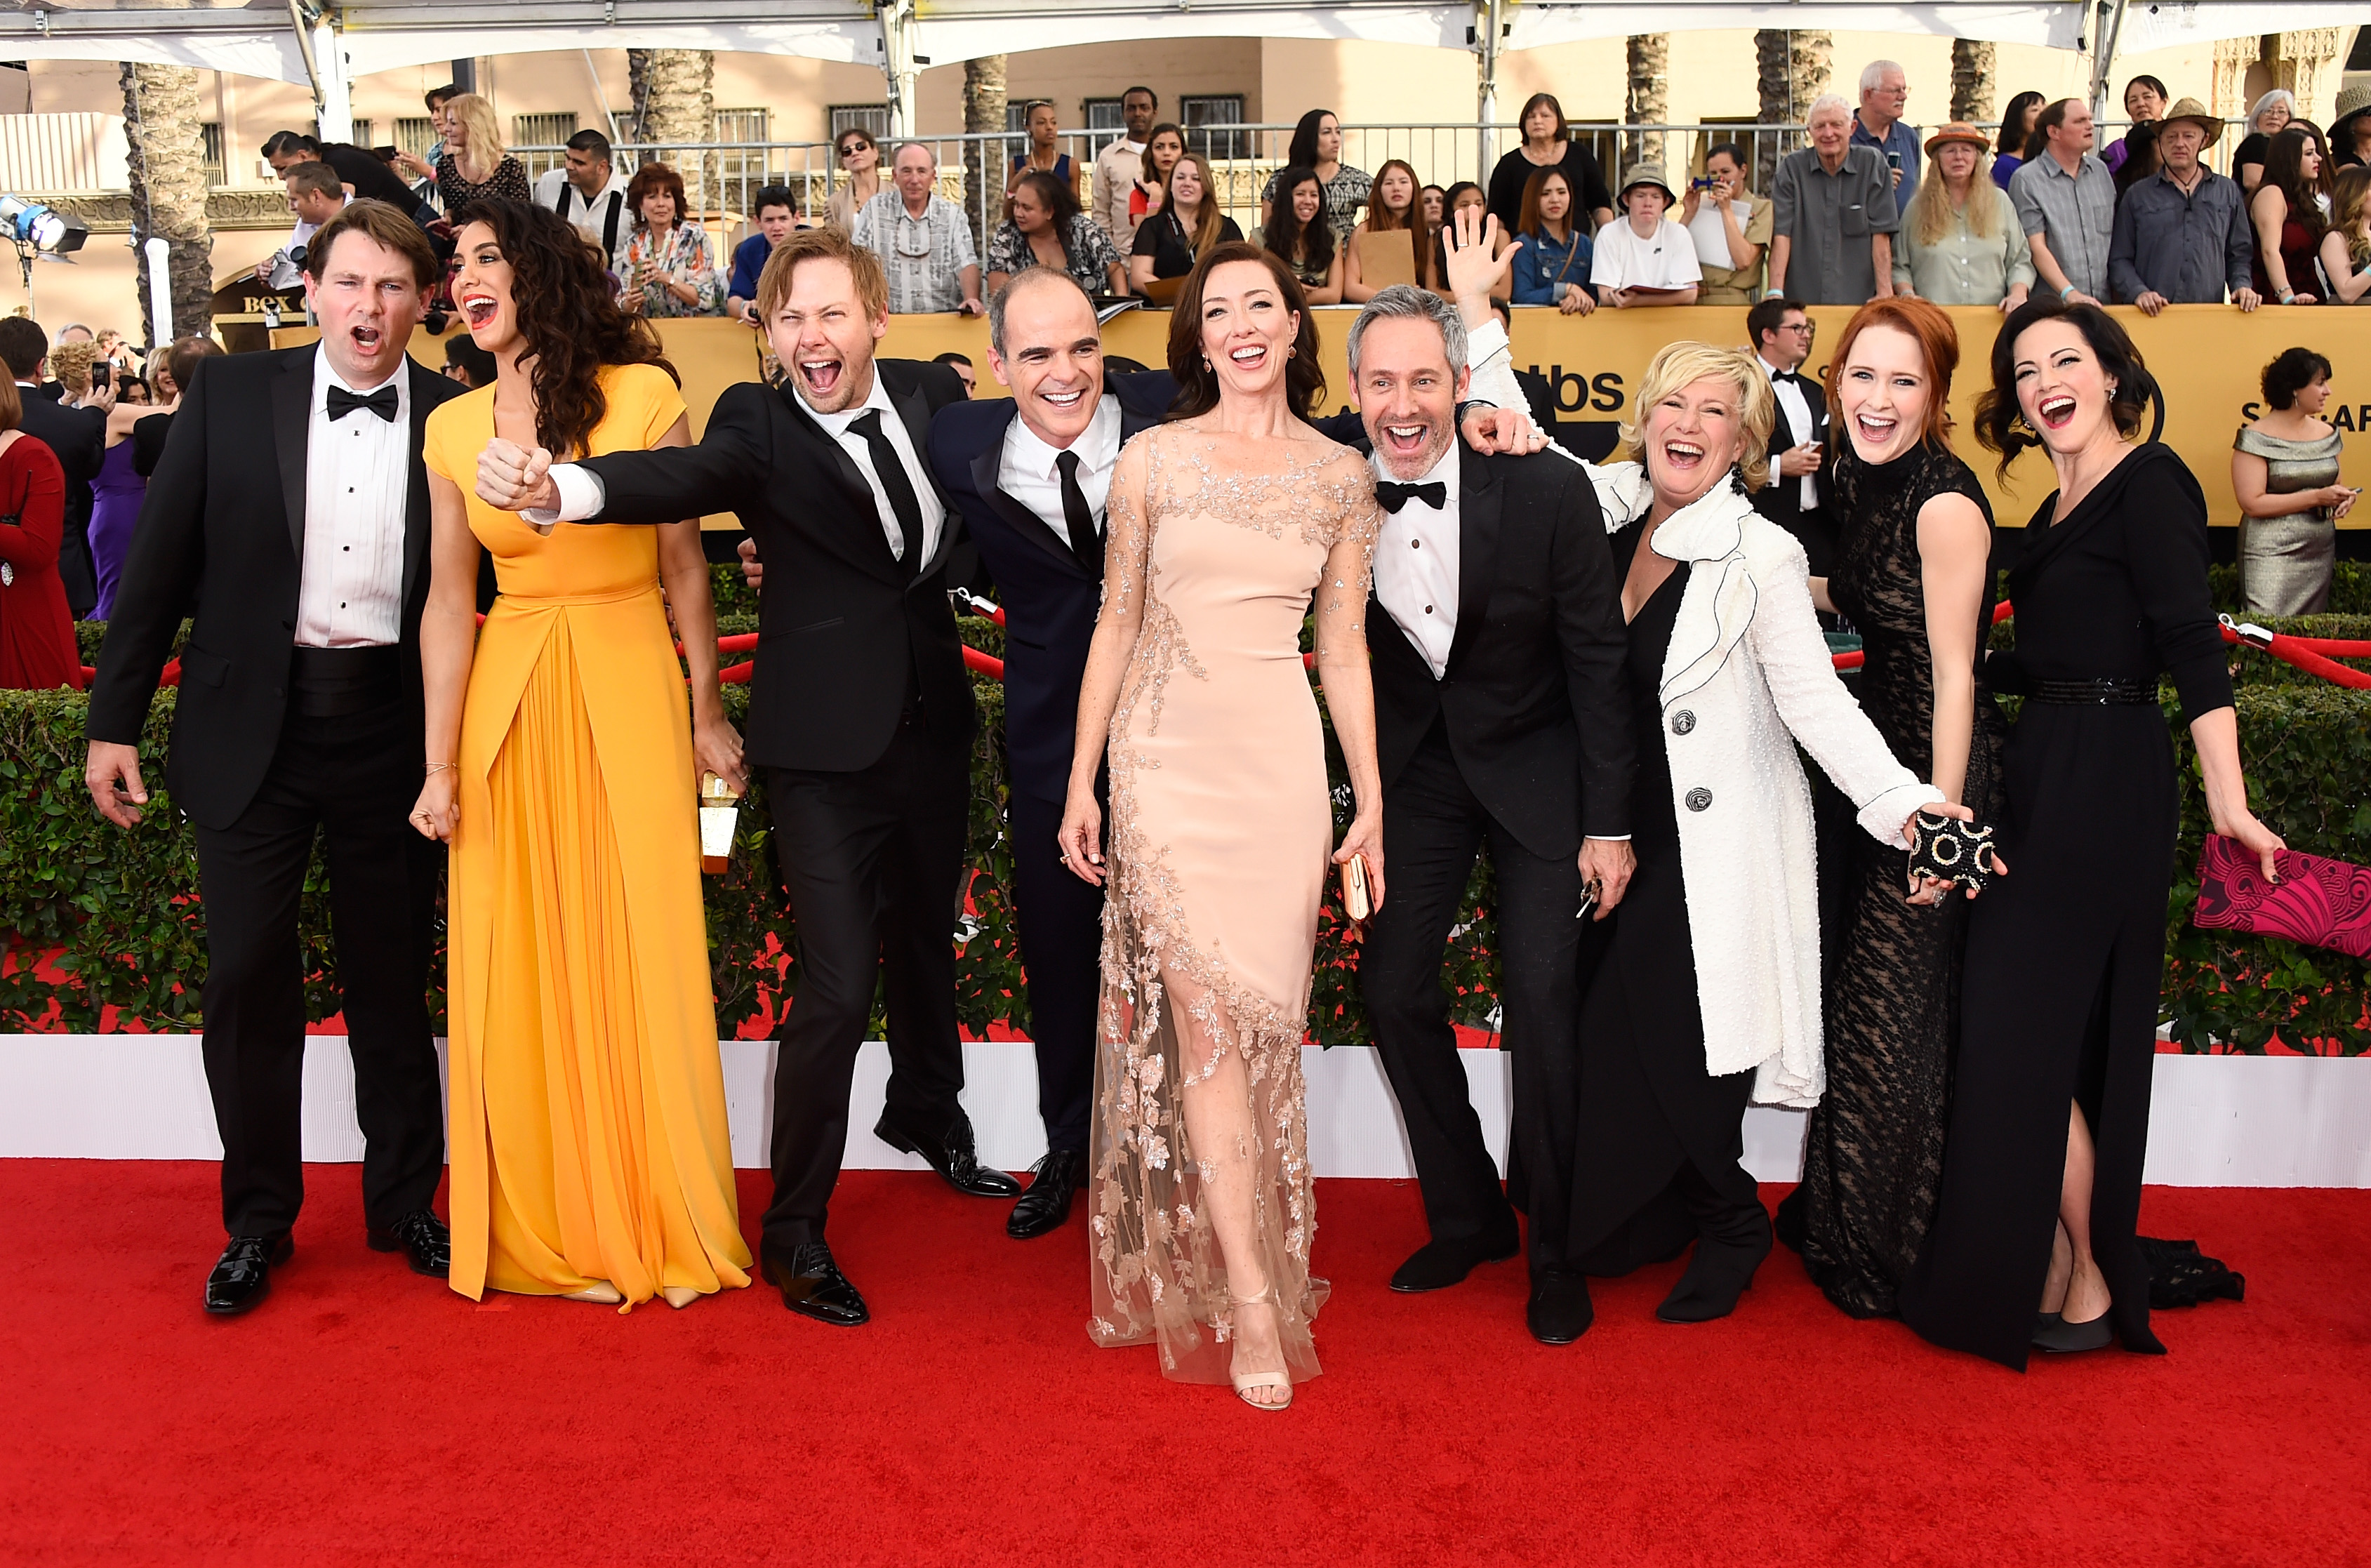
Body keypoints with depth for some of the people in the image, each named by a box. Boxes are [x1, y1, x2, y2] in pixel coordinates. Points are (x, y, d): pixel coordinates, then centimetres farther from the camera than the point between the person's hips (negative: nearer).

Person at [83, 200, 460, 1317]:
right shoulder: (228, 395, 0)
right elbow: (161, 559, 2)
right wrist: (115, 720, 0)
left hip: (393, 724, 0)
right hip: (253, 724, 0)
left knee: (392, 977, 11)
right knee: (248, 977, 5)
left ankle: (404, 1204, 27)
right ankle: (257, 1221, 22)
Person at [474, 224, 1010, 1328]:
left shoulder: (935, 395, 2)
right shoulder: (758, 424, -12)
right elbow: (680, 478, -32)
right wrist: (554, 486, -51)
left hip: (933, 722, 5)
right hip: (825, 746, -5)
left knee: (925, 934, 23)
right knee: (836, 986, -8)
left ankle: (925, 1110, 50)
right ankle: (793, 1231, 11)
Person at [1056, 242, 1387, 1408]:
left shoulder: (1341, 476, 8)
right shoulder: (1152, 461, 4)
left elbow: (1344, 650, 10)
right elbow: (1115, 627, 6)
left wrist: (1371, 801, 8)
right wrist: (1081, 782, 4)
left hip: (1283, 764, 2)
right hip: (1169, 755, -2)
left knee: (1258, 1020, 4)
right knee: (1205, 1013, -8)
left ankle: (1232, 1250, 24)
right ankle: (1251, 1300, -4)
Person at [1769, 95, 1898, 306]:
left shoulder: (1872, 163, 7)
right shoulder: (1791, 167, 6)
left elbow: (1881, 234, 2)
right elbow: (1781, 234, -2)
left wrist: (1885, 292, -7)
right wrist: (1775, 292, -13)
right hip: (1800, 301, 0)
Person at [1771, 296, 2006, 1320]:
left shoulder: (1945, 503, -20)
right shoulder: (1865, 482, 6)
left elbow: (1954, 672, -20)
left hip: (1937, 770, -9)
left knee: (1893, 1013, 3)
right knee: (1859, 994, 18)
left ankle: (1887, 1254, 23)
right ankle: (1841, 1217, 37)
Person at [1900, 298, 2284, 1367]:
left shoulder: (2150, 481, -9)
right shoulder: (2058, 510, 17)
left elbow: (2191, 644, -18)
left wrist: (2228, 801, -23)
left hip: (2104, 785, -9)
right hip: (2047, 778, 9)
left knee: (2020, 1034, -7)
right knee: (2052, 1037, 10)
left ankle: (2085, 1289, 6)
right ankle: (2055, 1269, 19)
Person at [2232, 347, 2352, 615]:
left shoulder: (2327, 433, 11)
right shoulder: (2257, 438, -9)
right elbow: (2252, 504, -16)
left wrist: (2341, 497, 1)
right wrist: (2316, 497, -19)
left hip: (2322, 552, 6)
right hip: (2272, 553, -6)